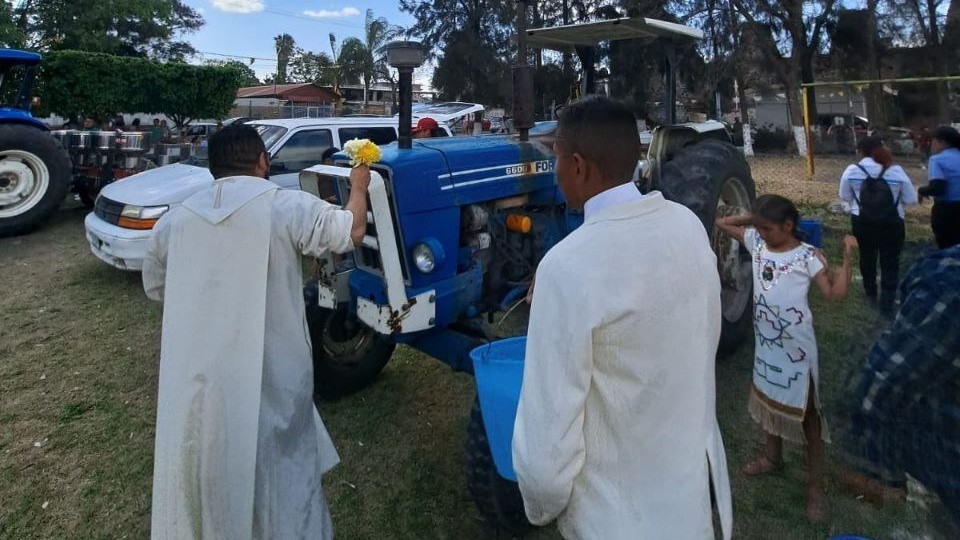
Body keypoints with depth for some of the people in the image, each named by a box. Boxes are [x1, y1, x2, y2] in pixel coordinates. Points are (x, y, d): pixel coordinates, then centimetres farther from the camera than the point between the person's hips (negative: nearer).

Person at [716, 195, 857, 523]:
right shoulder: (756, 242, -2)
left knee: (807, 413, 7)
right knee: (769, 401, 23)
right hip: (766, 342, 6)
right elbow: (721, 223, 5)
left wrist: (846, 257, -26)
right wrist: (753, 219, -4)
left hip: (797, 348, -5)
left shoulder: (807, 256, -16)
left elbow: (835, 293, -19)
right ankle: (772, 456, 46)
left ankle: (813, 485, 21)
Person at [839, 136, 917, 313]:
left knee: (867, 256, 21)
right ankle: (887, 302, 10)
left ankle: (870, 292, 39)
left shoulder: (851, 170, -10)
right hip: (891, 223, -2)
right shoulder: (896, 171, -11)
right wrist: (893, 198, 13)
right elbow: (911, 199, -5)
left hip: (862, 221, 2)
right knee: (890, 261, 9)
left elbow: (845, 196, 2)